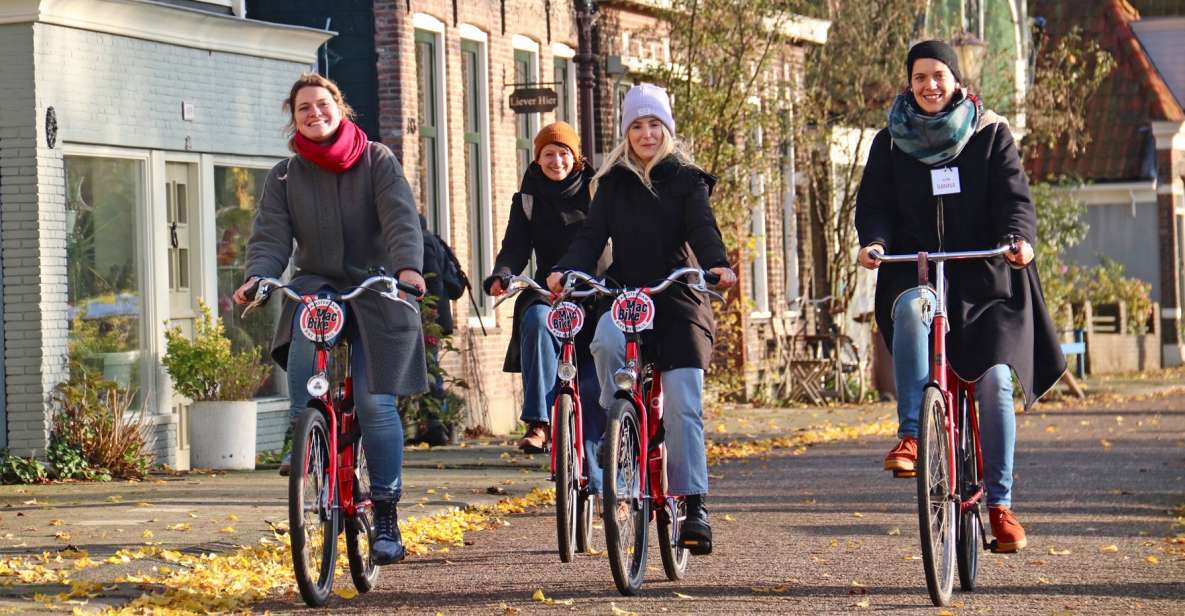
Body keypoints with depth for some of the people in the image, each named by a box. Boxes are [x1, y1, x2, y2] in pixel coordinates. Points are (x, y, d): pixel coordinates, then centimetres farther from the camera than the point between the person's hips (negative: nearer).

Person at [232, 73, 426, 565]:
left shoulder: (377, 161, 1)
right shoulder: (285, 176, 8)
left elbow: (401, 218, -12)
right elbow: (271, 234, -4)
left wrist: (407, 265, -32)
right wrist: (258, 276, -25)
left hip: (375, 290, -2)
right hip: (317, 285, 2)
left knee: (374, 400, -12)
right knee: (304, 340, -32)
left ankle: (386, 515, -2)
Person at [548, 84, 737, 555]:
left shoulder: (687, 180, 7)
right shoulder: (613, 184, 14)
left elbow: (702, 229, -9)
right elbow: (592, 235, 2)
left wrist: (717, 265, -31)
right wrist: (565, 270, -19)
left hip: (679, 303, -2)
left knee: (682, 405, -13)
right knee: (606, 341, -34)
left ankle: (694, 506, -11)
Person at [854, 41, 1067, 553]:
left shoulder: (991, 134, 7)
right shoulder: (891, 143, 10)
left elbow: (1014, 197, -3)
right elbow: (874, 202, 2)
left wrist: (1019, 238, -24)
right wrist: (874, 241, -20)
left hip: (985, 280, 0)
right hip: (916, 273, 0)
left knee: (995, 379, -13)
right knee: (911, 308, -36)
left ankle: (1000, 504, -4)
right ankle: (911, 434, -35)